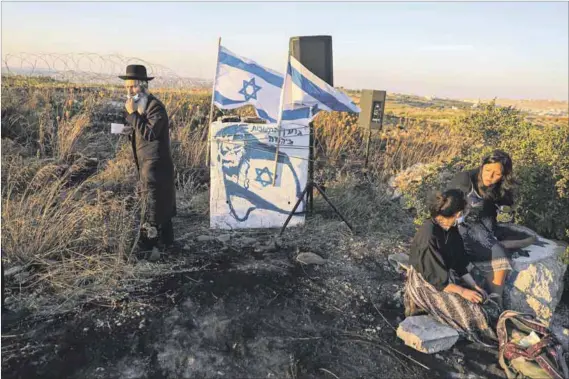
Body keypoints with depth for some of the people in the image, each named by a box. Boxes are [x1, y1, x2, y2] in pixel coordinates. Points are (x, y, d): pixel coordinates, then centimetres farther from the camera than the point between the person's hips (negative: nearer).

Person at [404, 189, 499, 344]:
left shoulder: (450, 229, -4)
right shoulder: (429, 235, -30)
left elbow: (459, 263, 4)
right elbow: (435, 277, -25)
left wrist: (474, 285, -4)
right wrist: (462, 291, -20)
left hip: (447, 275, 9)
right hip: (426, 282, -9)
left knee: (482, 298, -1)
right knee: (469, 309, -14)